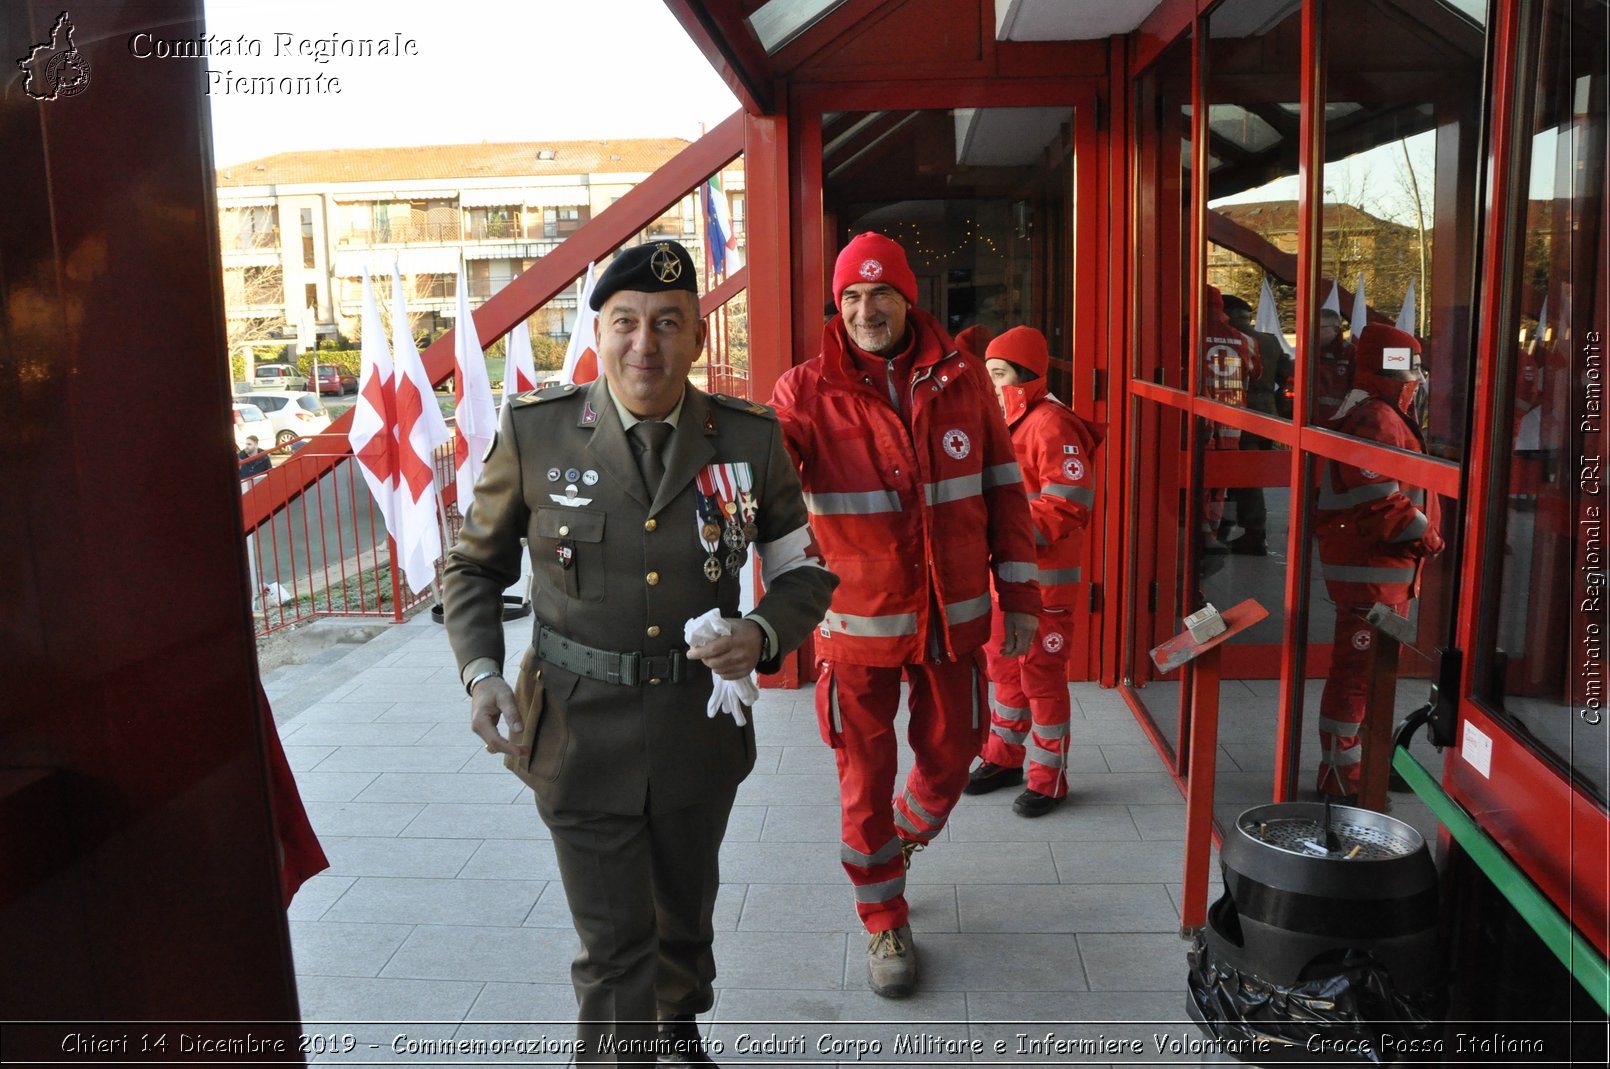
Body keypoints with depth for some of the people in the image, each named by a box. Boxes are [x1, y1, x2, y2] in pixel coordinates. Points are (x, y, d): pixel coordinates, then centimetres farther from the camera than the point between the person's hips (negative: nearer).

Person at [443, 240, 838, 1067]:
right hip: (581, 732, -2)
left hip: (701, 727, 3)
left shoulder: (750, 438, -7)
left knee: (685, 915, 25)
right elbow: (473, 567, 4)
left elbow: (805, 572, 3)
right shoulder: (534, 432, -9)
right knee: (614, 946, 4)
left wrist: (763, 633, -18)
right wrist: (480, 673, -11)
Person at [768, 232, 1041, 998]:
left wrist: (1019, 594, 5)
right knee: (867, 777, 10)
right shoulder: (807, 393, -9)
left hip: (953, 617, 3)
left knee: (949, 758, 17)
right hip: (858, 621, -2)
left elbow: (1002, 489, 5)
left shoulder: (961, 380, -1)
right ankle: (884, 921, 32)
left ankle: (896, 846, 49)